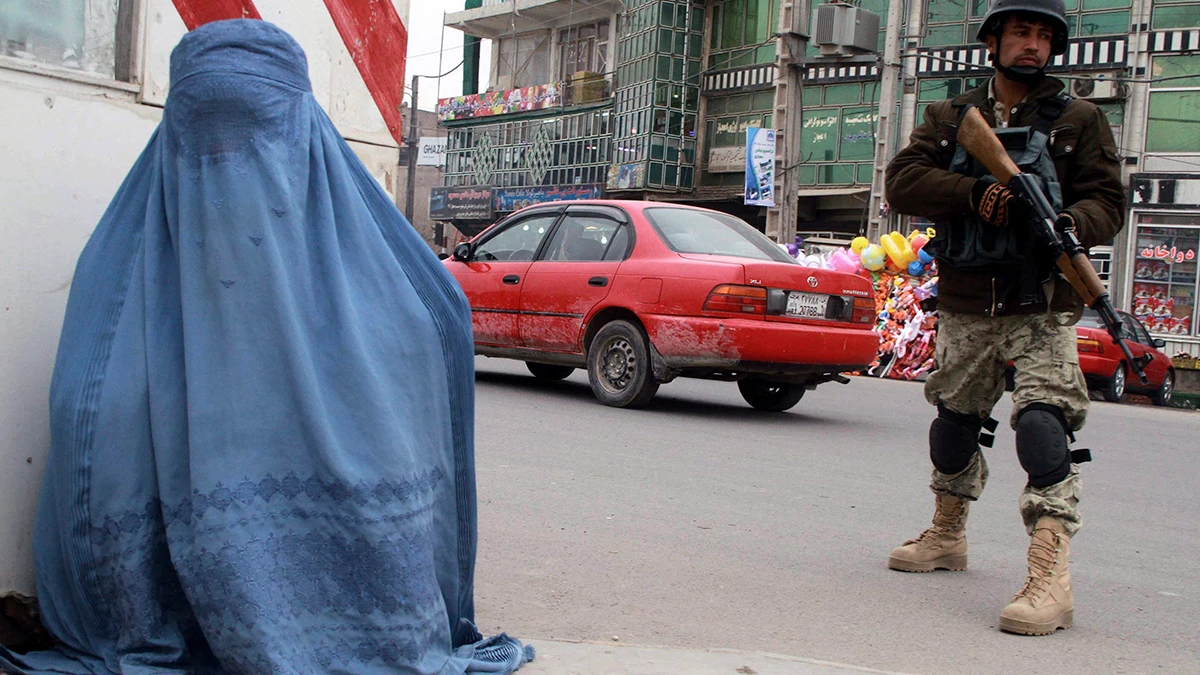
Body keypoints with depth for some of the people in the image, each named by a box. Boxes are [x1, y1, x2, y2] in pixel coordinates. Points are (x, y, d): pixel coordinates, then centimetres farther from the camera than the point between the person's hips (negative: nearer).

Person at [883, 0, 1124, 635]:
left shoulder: (1079, 121, 5)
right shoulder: (950, 118, 10)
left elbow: (1107, 199, -1)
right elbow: (902, 180, -4)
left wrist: (1072, 224, -25)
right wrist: (974, 192, -21)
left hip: (1042, 309, -3)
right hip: (965, 308, 4)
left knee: (1043, 422, -20)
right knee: (954, 423, 17)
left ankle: (1049, 577, -23)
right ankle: (946, 536, 38)